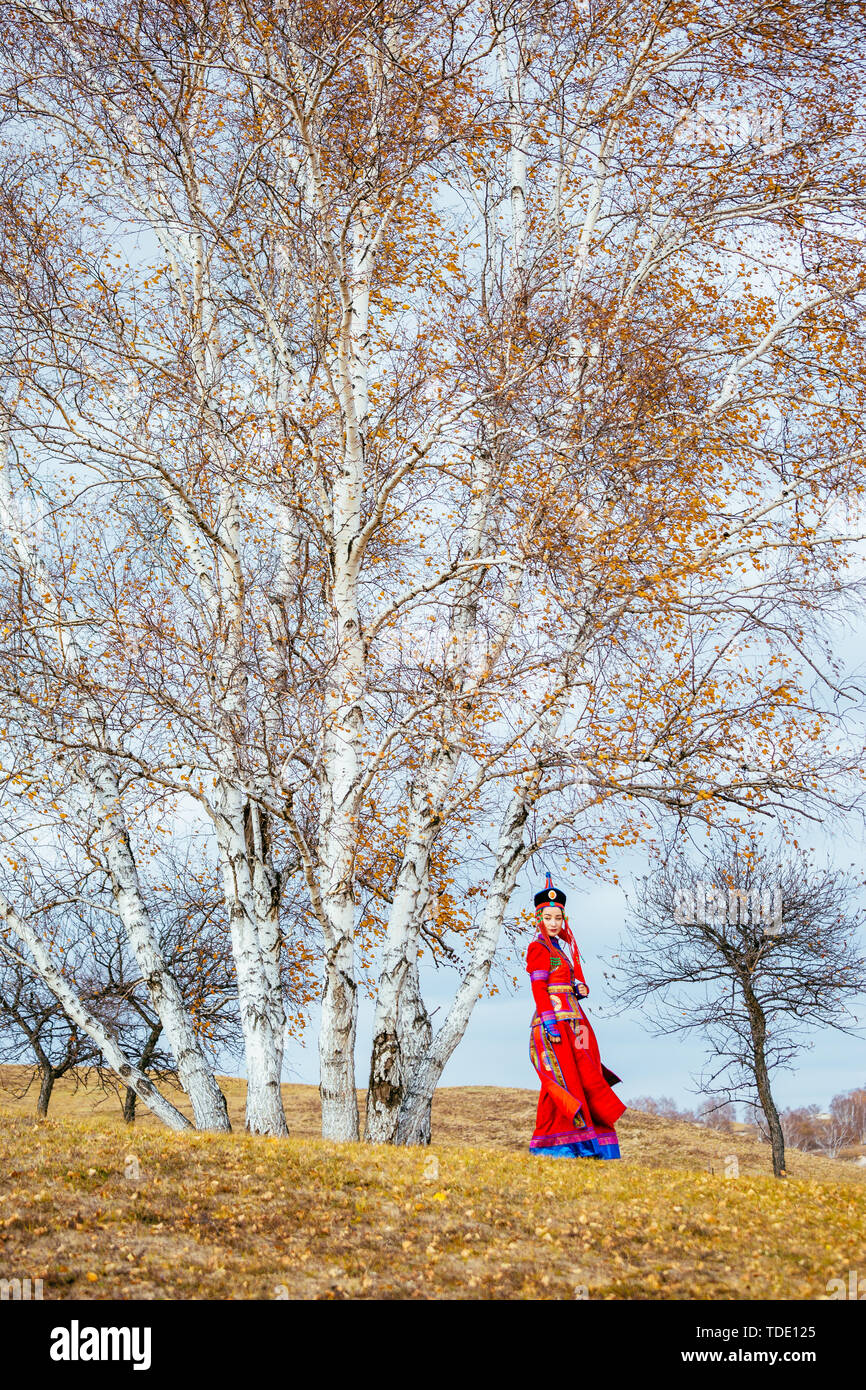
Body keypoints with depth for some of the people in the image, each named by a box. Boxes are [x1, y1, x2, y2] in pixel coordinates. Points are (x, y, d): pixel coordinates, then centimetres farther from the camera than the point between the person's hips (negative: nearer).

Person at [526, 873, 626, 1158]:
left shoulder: (564, 947, 21)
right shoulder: (538, 948, -4)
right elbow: (539, 988, -12)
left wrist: (581, 989, 2)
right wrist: (551, 1023, -19)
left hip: (572, 1019, 8)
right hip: (554, 1019, -8)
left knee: (582, 1078, 6)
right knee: (561, 1079, -9)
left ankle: (585, 1144, 10)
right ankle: (554, 1145, -4)